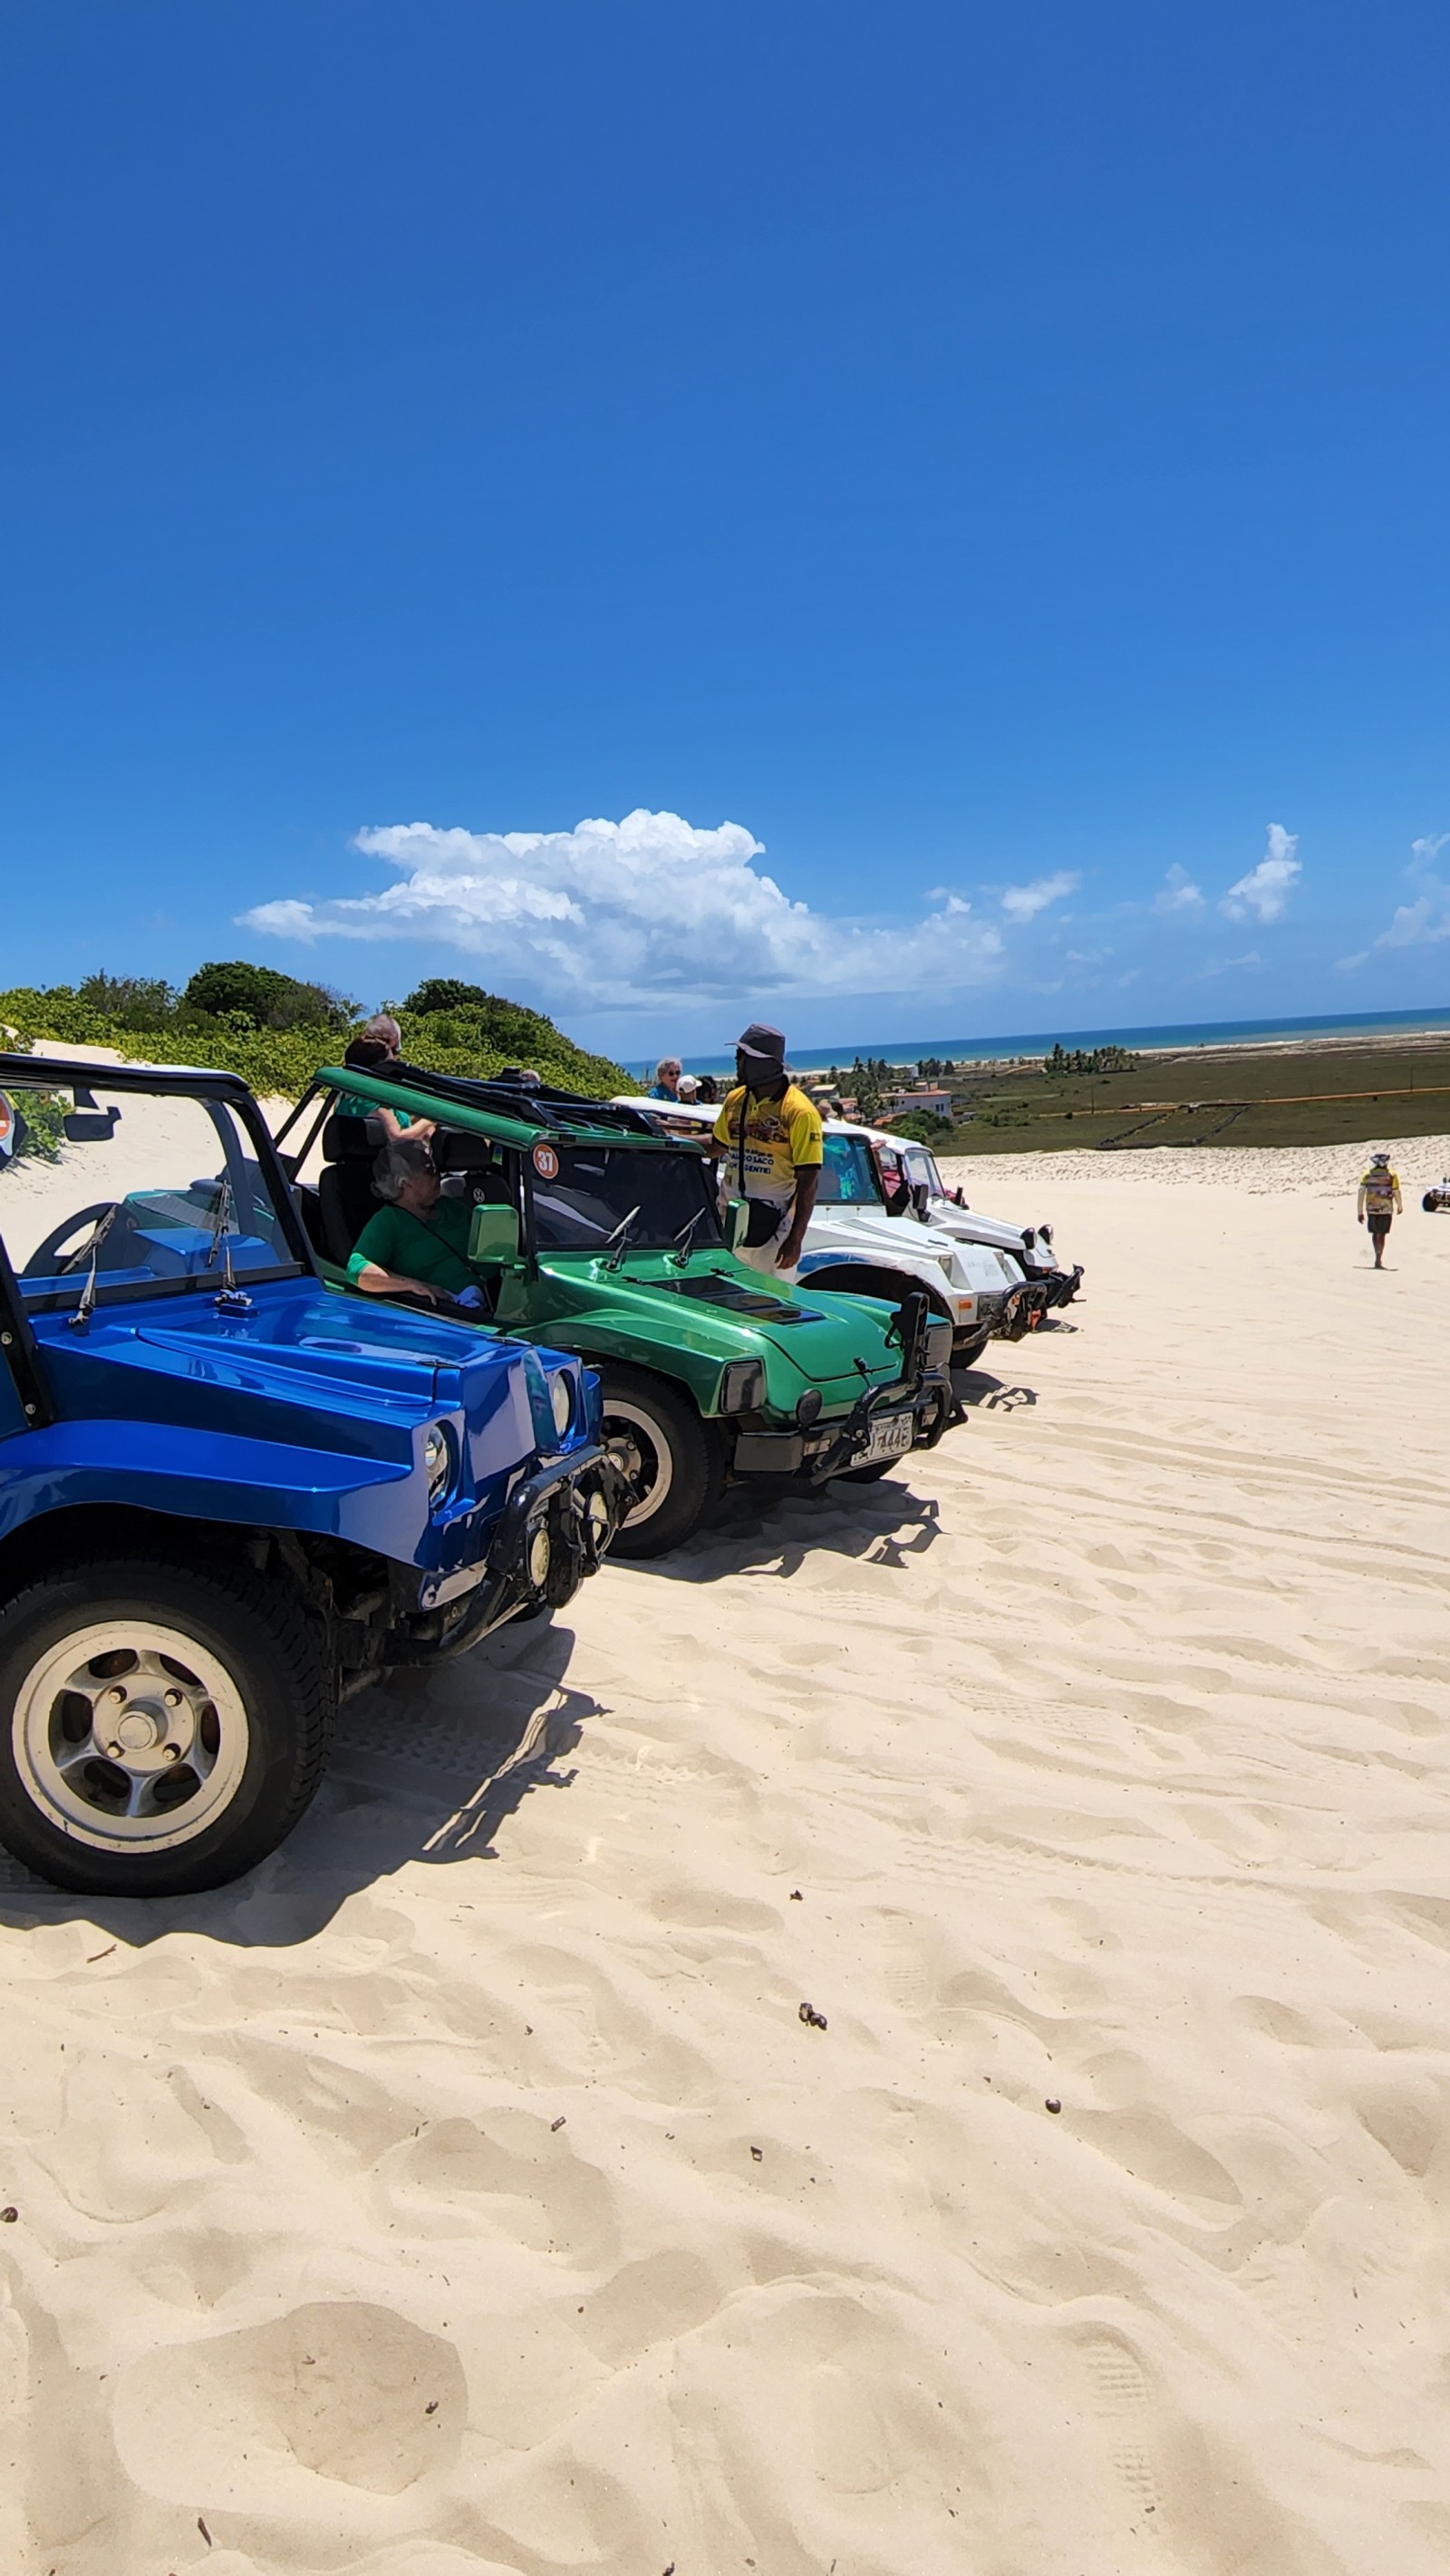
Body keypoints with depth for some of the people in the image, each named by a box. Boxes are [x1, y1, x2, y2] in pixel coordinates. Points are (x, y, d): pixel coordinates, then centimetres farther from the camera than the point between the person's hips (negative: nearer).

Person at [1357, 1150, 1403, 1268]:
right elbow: (1396, 1193, -5)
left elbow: (1361, 1194, -1)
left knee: (1375, 1233, 17)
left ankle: (1379, 1258, 24)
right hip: (1386, 1209, -2)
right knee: (1381, 1234, 0)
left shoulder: (1367, 1176, 1)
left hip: (1371, 1209, 2)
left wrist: (1360, 1212, 4)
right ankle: (1378, 1260, -5)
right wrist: (1399, 1207, 13)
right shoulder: (1392, 1176, -4)